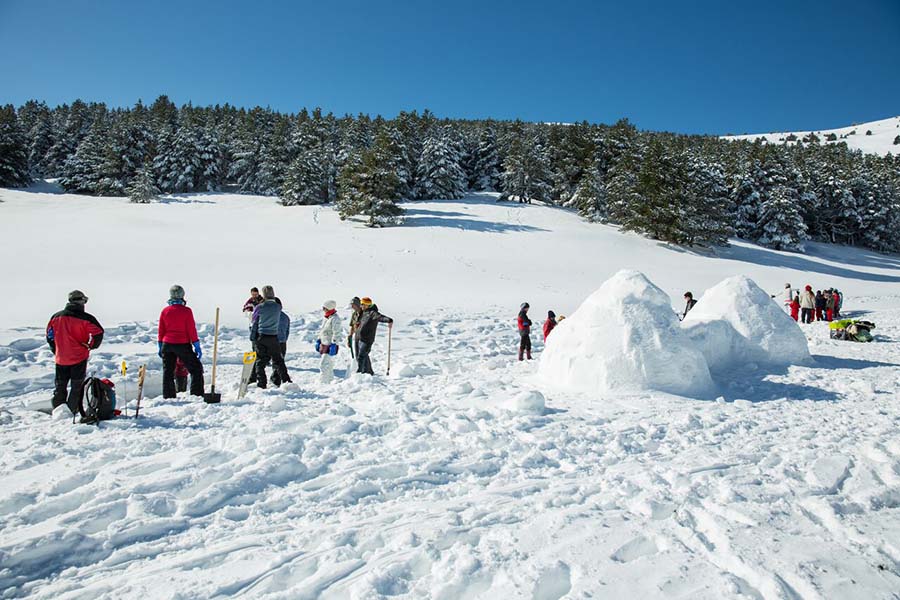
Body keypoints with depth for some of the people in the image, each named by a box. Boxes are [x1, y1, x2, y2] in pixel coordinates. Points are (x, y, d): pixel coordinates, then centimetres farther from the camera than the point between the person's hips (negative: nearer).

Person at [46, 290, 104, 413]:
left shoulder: (56, 317, 3)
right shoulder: (85, 318, -14)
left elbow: (49, 335, 12)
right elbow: (98, 333, -16)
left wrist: (55, 350, 22)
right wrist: (92, 346, 1)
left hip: (61, 358, 4)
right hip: (79, 358, -4)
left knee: (60, 386, 18)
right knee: (77, 387, 8)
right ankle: (71, 411, 8)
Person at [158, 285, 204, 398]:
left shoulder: (165, 311, 3)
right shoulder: (186, 311, -9)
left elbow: (161, 331, 7)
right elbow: (192, 330, -8)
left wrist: (160, 347, 17)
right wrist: (197, 346, -2)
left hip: (167, 344, 4)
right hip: (182, 345, -4)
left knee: (168, 372, 12)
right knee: (196, 369, 5)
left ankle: (168, 397, 13)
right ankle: (197, 395, -2)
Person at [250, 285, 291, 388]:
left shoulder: (259, 307, -8)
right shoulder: (278, 307, -2)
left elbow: (253, 323, 1)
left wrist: (252, 336, 13)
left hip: (261, 337, -2)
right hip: (274, 337, 2)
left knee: (260, 362, 6)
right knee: (278, 361, 13)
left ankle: (261, 384, 4)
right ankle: (286, 381, 10)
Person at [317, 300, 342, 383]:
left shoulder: (335, 319, -16)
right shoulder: (325, 318, 13)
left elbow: (336, 333, -20)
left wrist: (333, 344, -22)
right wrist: (318, 340, 22)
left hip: (330, 345, -9)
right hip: (324, 344, 9)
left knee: (323, 365, -12)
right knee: (329, 365, 16)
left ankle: (324, 382, -8)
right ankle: (330, 381, 25)